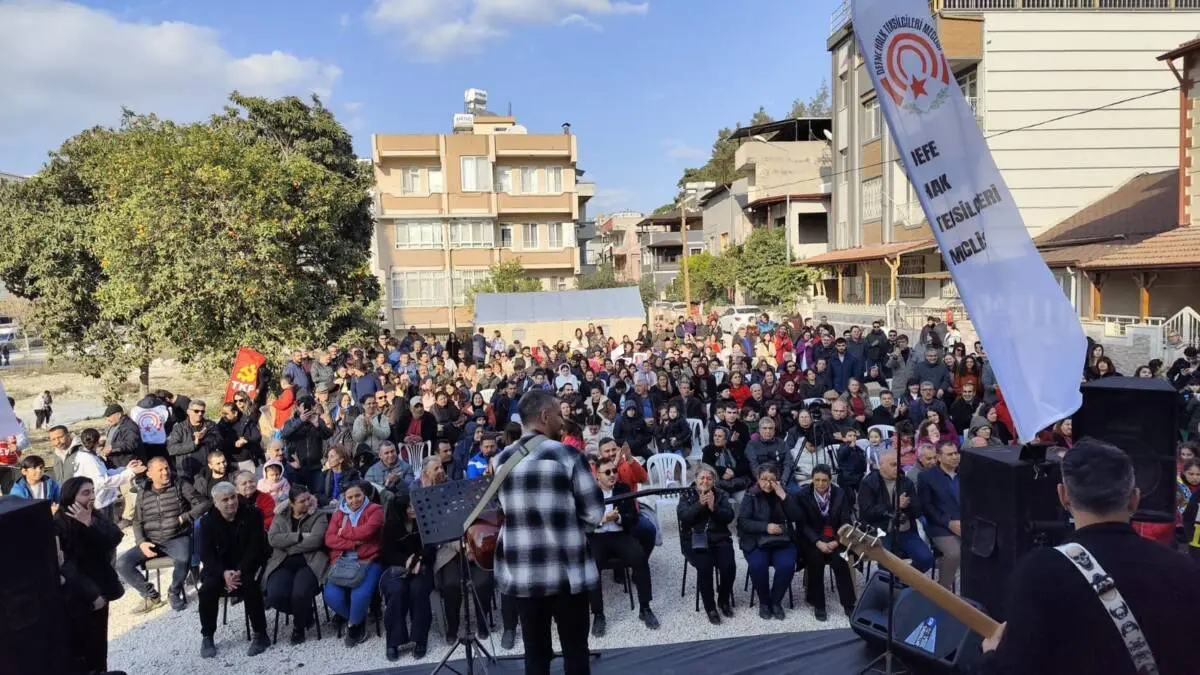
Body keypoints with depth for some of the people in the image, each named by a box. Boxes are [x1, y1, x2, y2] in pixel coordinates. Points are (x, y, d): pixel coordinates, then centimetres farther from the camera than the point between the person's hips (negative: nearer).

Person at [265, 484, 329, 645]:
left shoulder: (319, 516, 4)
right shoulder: (280, 516, 14)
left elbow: (315, 540, -12)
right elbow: (273, 538, -4)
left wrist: (288, 546, -7)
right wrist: (300, 536, -12)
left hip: (310, 562, -3)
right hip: (283, 563, 3)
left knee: (300, 595, -31)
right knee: (275, 597, -25)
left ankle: (299, 627, 4)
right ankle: (305, 616, 9)